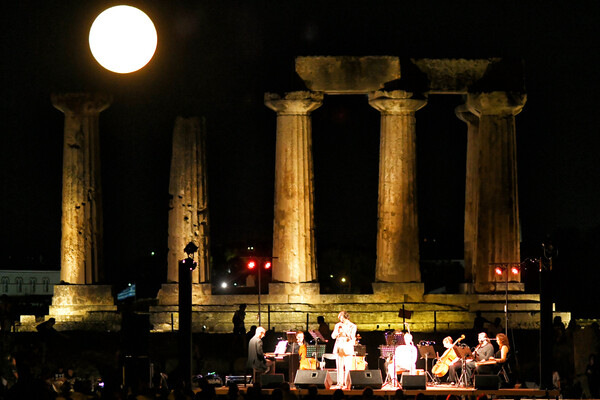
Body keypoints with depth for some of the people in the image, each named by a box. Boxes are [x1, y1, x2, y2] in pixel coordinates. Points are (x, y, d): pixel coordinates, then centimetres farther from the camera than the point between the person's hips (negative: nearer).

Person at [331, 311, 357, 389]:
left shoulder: (352, 326, 2)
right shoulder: (338, 325, 11)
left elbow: (352, 337, -7)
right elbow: (333, 336, 8)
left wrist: (345, 330, -15)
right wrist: (337, 329, -10)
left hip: (347, 348, -3)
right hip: (339, 347, 3)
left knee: (347, 367, -8)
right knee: (339, 366, 0)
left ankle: (347, 384, -6)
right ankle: (340, 383, 4)